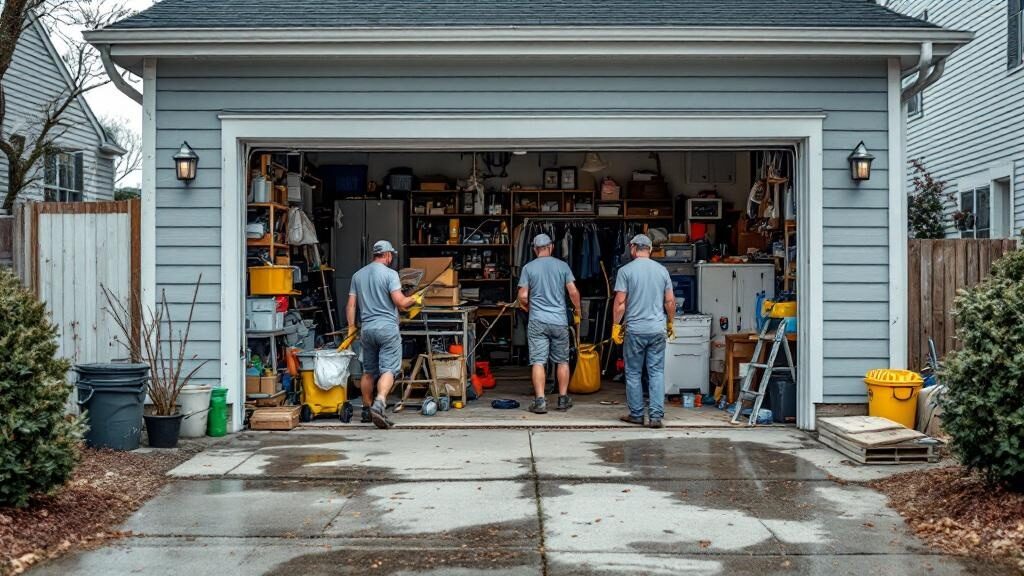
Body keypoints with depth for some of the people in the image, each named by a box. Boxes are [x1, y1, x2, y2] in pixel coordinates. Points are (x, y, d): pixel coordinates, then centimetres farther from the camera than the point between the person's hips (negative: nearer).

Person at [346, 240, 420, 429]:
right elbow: (400, 302, -13)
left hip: (366, 329, 6)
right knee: (388, 370, -7)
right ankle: (379, 405, -25)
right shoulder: (390, 274, -6)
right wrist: (414, 299, 6)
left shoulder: (358, 275, 11)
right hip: (387, 328, -6)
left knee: (368, 371, 15)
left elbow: (351, 305, 10)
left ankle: (367, 409, 23)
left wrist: (351, 327, 17)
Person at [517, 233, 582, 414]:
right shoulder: (562, 266, 1)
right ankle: (563, 399, 18)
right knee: (562, 361, 12)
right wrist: (577, 312, 14)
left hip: (537, 321, -1)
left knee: (538, 362, 0)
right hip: (559, 321, 1)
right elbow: (573, 292, -2)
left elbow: (523, 297, -3)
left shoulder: (528, 268, -1)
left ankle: (540, 401, -5)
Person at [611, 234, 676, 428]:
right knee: (657, 372, 5)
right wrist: (670, 323, 20)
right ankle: (656, 416, 0)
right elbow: (670, 301, 7)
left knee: (633, 373, 8)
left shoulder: (626, 270, -5)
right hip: (657, 329, 3)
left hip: (634, 330, -2)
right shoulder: (662, 270, 6)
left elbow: (620, 302, -9)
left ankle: (636, 414, 12)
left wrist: (616, 325, 1)